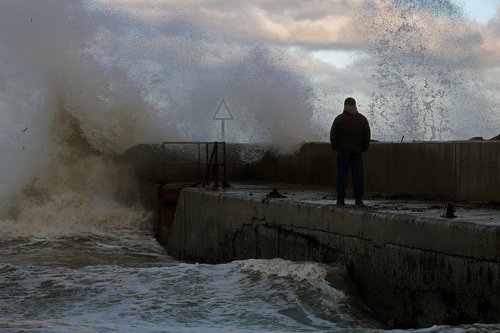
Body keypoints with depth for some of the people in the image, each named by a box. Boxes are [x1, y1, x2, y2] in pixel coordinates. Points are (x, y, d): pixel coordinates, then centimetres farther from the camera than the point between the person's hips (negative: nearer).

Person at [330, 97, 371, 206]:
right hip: (357, 151, 2)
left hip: (343, 151, -1)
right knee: (358, 174, 2)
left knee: (342, 174, 0)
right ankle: (358, 199, -3)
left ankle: (340, 200, -2)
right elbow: (367, 137, 6)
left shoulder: (339, 119, -3)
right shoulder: (362, 119, 5)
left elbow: (333, 136, -3)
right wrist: (363, 149, 15)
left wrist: (336, 148, 9)